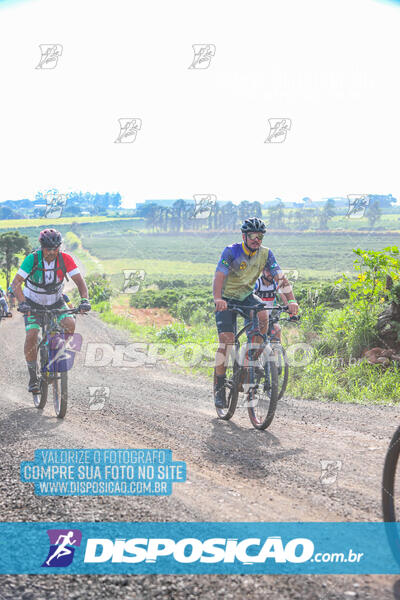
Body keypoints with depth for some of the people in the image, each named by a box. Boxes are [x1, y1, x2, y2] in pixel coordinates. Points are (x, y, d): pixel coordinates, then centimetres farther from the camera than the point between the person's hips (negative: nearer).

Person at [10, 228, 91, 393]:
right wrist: (22, 303, -46)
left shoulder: (65, 259, -20)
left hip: (56, 301, 2)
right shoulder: (32, 259, -26)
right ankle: (33, 377, -6)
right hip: (33, 303, -2)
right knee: (31, 336, -20)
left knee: (70, 324, -25)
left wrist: (84, 301, -38)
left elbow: (79, 281, -20)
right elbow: (16, 283, -30)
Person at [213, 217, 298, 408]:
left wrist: (291, 301, -34)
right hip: (227, 299, -3)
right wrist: (217, 299, -52)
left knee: (263, 315, -29)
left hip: (247, 296, 3)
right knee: (226, 339, -17)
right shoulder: (231, 251, -21)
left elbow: (280, 277, -18)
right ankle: (219, 386, -5)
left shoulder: (265, 253, -10)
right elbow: (219, 276, -34)